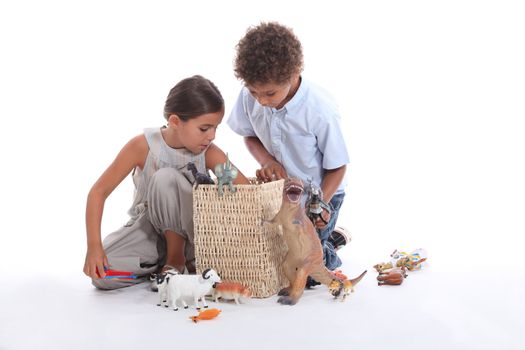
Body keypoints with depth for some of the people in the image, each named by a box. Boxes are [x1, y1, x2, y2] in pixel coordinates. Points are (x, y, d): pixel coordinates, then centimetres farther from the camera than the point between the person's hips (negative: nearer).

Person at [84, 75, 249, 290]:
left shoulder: (209, 153, -16)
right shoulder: (143, 146, -20)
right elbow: (99, 191, -19)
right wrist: (94, 245, -29)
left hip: (186, 229, 0)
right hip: (149, 226, 0)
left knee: (166, 177, -30)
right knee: (102, 274, -26)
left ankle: (177, 258, -12)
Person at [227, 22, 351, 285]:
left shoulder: (319, 110, -31)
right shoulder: (249, 96, -19)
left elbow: (337, 167, -17)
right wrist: (267, 160, -17)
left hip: (322, 193, -5)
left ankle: (331, 242, 21)